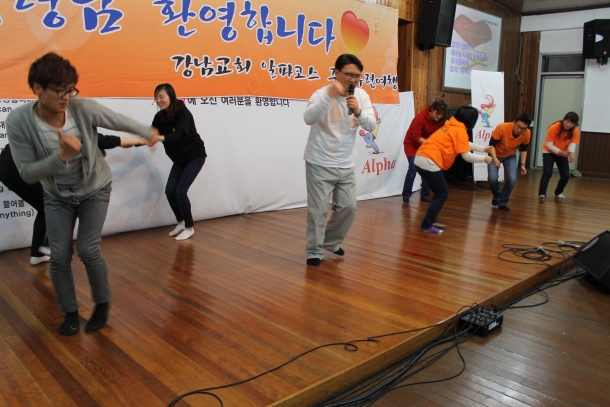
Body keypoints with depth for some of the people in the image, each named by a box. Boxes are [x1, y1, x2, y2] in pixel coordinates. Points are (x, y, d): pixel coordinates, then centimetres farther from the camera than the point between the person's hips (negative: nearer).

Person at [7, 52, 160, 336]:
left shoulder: (84, 108, -26)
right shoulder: (18, 122, -25)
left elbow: (121, 122, -6)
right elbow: (27, 174, -22)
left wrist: (149, 133, 11)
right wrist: (61, 155, -39)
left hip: (95, 190, -1)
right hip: (57, 196, 1)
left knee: (88, 250, -8)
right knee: (59, 257, -2)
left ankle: (103, 304, 17)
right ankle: (70, 312, 20)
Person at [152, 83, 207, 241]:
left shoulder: (183, 113, -24)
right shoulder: (160, 117, -5)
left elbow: (179, 134, -41)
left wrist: (161, 138, -58)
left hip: (195, 156, -6)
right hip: (179, 159, 6)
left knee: (180, 191, -14)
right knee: (170, 191, -2)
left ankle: (189, 227, 4)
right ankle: (181, 223, 21)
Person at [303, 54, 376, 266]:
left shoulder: (362, 96, 2)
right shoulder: (322, 93, -13)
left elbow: (371, 125, -5)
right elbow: (308, 118, -30)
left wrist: (358, 111, -24)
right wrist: (330, 95, -40)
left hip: (346, 165, 6)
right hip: (320, 164, -5)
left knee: (348, 207, 11)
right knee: (318, 210, -1)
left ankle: (331, 242, 32)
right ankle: (314, 250, 16)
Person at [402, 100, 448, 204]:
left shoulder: (439, 121, -7)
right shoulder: (420, 117, -26)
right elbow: (416, 137, -29)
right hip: (412, 144, -6)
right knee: (413, 168, -17)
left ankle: (425, 195, 10)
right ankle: (406, 195, -5)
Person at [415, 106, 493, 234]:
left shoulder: (452, 126, 20)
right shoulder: (460, 131, -7)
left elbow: (465, 144, 35)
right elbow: (467, 156, -8)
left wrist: (483, 148, 41)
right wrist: (484, 158, 7)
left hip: (421, 159, 9)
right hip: (429, 162, -9)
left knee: (440, 192, 20)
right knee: (443, 194, 1)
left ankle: (431, 220, 23)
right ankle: (427, 225, 2)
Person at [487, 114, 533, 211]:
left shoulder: (527, 134, -21)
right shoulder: (502, 128, -34)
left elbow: (524, 149, -1)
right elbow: (491, 144, -25)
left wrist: (522, 164, -8)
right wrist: (495, 160, -36)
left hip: (511, 156, 3)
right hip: (496, 154, -3)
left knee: (512, 179, -12)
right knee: (492, 178, -19)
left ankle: (502, 202, 9)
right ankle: (496, 196, 13)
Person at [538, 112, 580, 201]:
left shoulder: (576, 131, -15)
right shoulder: (554, 127, -26)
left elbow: (572, 144, -24)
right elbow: (548, 144, -24)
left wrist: (571, 154, -45)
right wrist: (560, 151, -36)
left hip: (563, 154, 4)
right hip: (549, 152, -4)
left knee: (566, 176, -2)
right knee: (547, 173, -23)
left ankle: (558, 192, 22)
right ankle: (542, 194, -24)